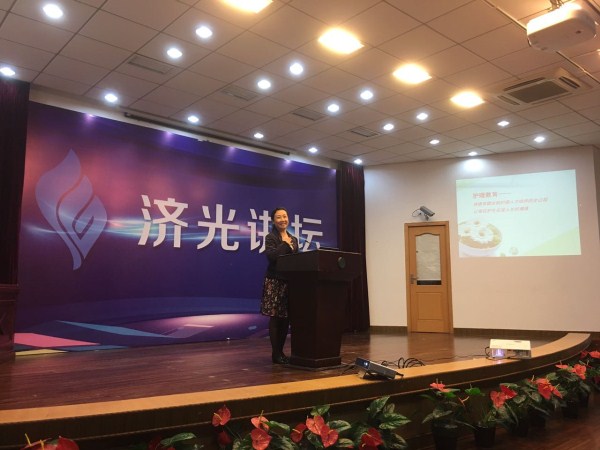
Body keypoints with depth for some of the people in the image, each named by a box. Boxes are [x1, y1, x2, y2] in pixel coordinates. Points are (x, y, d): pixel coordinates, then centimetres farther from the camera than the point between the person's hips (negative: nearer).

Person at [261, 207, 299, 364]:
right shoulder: (270, 237, -1)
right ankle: (275, 354, 5)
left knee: (286, 317, 7)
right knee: (275, 317, -3)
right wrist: (285, 243, -9)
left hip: (290, 281, 6)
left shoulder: (293, 239, 17)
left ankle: (281, 351, 17)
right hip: (274, 281, -6)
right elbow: (271, 256, -17)